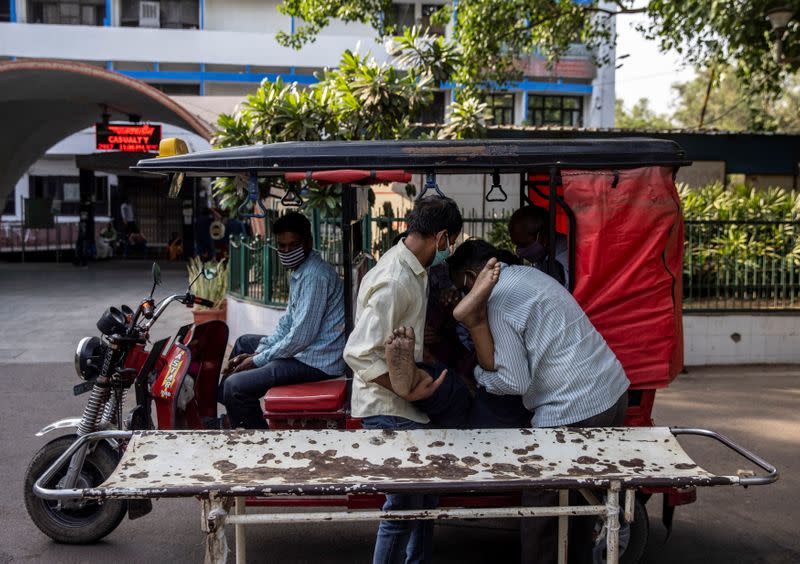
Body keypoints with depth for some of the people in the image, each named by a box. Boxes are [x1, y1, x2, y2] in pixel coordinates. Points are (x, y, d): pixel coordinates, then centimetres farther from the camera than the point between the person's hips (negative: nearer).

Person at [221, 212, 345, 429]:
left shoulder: (315, 275, -22)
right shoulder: (299, 270, 11)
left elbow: (301, 336, -24)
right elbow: (288, 321, 17)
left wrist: (258, 360, -14)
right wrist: (257, 353, 7)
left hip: (315, 362, -11)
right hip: (305, 349, 11)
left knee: (235, 386, -18)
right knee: (243, 343, 27)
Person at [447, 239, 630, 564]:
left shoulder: (498, 302, -13)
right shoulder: (526, 273, 13)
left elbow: (516, 382, -11)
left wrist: (479, 376, 6)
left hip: (574, 412, -9)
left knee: (540, 510, 5)